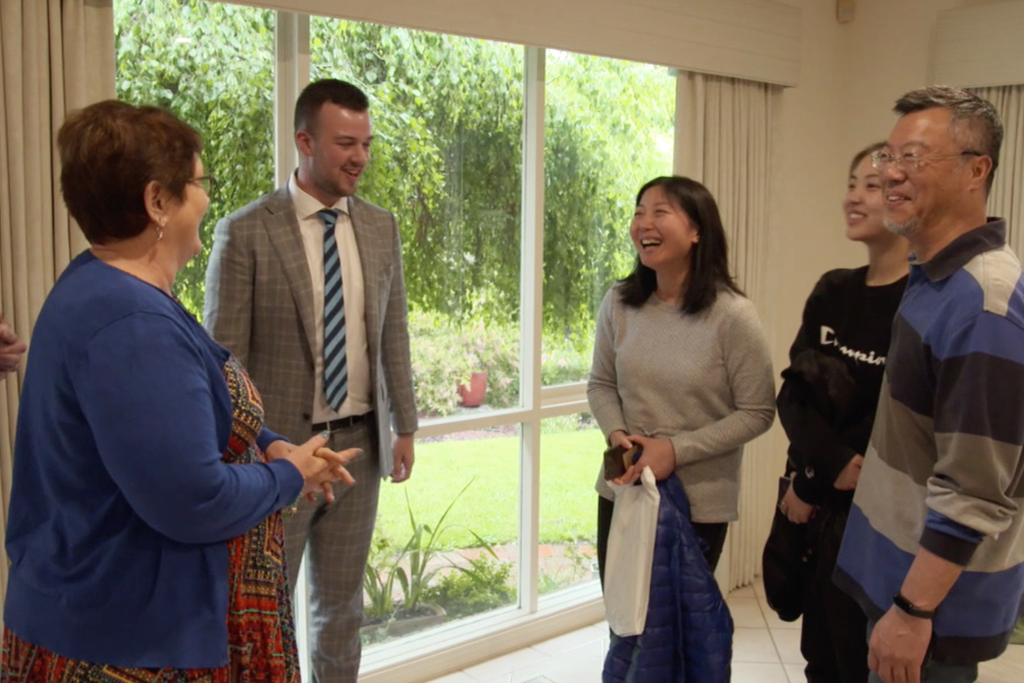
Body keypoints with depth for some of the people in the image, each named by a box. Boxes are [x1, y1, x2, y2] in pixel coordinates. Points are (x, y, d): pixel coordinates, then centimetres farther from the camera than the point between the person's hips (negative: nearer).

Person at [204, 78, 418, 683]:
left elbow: (394, 334, 9)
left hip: (360, 444, 4)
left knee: (343, 604, 18)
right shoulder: (246, 232, -11)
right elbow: (222, 356, -10)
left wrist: (405, 427, 8)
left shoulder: (382, 227, 4)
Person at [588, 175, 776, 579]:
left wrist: (677, 450, -20)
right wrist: (616, 433, -12)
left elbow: (757, 412, -13)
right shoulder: (618, 303, -4)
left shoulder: (731, 315, -17)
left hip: (699, 503, -4)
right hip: (622, 491, 4)